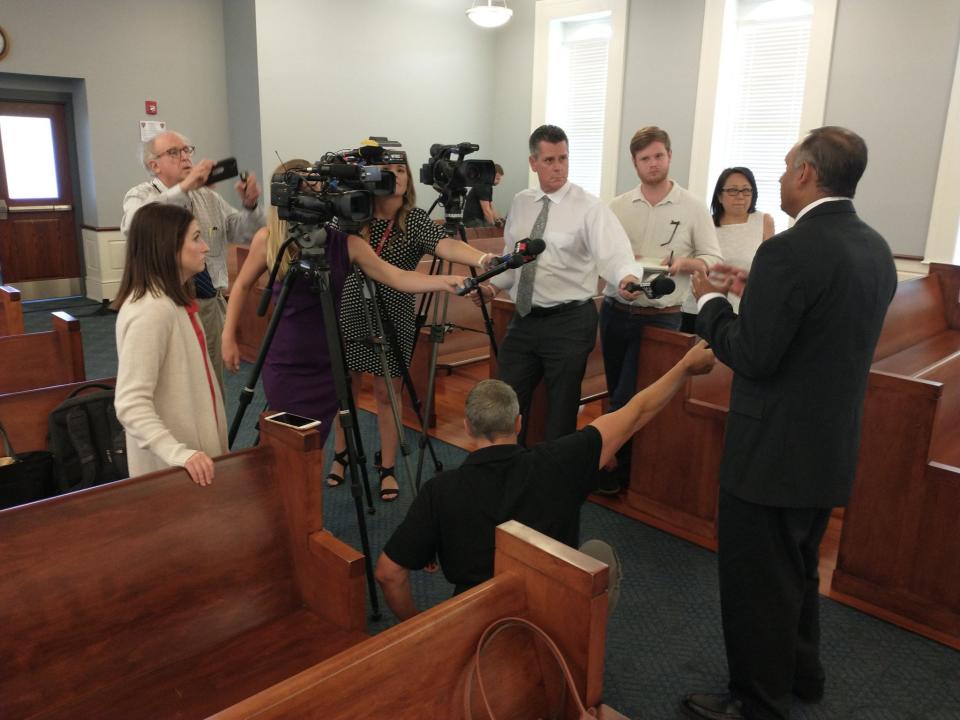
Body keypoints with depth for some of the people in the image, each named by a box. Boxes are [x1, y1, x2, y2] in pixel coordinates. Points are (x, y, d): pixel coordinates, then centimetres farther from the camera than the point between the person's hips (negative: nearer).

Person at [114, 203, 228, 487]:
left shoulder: (175, 301, 5)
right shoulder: (151, 310, -24)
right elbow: (131, 404, -27)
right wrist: (178, 453, -36)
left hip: (190, 445, 9)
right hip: (172, 466, -9)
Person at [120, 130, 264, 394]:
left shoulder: (208, 196, 8)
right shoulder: (141, 195, -4)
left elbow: (247, 234, 5)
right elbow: (134, 226, -27)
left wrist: (250, 206, -15)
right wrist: (183, 188, -34)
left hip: (210, 305, 4)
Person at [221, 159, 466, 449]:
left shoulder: (345, 242, -8)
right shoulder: (267, 239, -8)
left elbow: (397, 277, -13)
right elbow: (242, 286, 7)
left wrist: (447, 281, -26)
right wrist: (229, 337, 6)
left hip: (327, 363, 1)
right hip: (284, 363, -1)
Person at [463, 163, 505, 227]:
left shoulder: (488, 186, 12)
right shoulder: (482, 187, -18)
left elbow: (491, 207, 15)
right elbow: (486, 211, -21)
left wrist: (498, 220, 2)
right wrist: (494, 225, -15)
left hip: (479, 218, 10)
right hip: (472, 220, -10)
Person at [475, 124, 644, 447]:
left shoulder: (589, 207, -10)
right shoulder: (521, 203, 8)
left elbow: (614, 253, -24)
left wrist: (627, 277, -45)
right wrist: (494, 285, 0)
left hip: (570, 322, -5)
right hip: (524, 319, 5)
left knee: (561, 412, 9)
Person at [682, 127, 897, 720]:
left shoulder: (791, 251, -23)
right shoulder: (876, 249, 6)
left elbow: (752, 356, -23)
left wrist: (711, 301, -7)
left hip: (774, 452, -9)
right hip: (832, 448, 9)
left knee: (756, 582, 8)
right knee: (799, 569, 26)